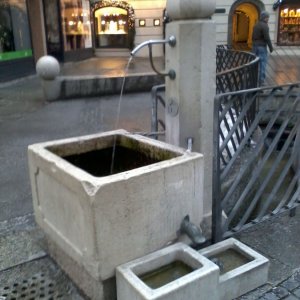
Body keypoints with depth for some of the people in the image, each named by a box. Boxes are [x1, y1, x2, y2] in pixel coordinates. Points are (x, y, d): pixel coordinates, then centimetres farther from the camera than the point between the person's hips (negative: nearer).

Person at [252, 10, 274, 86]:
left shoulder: (255, 25, 11)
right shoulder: (264, 26, -15)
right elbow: (267, 38, -19)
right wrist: (271, 47, -11)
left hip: (255, 46, 8)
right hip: (262, 47, -8)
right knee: (262, 64, -4)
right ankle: (261, 82, -6)